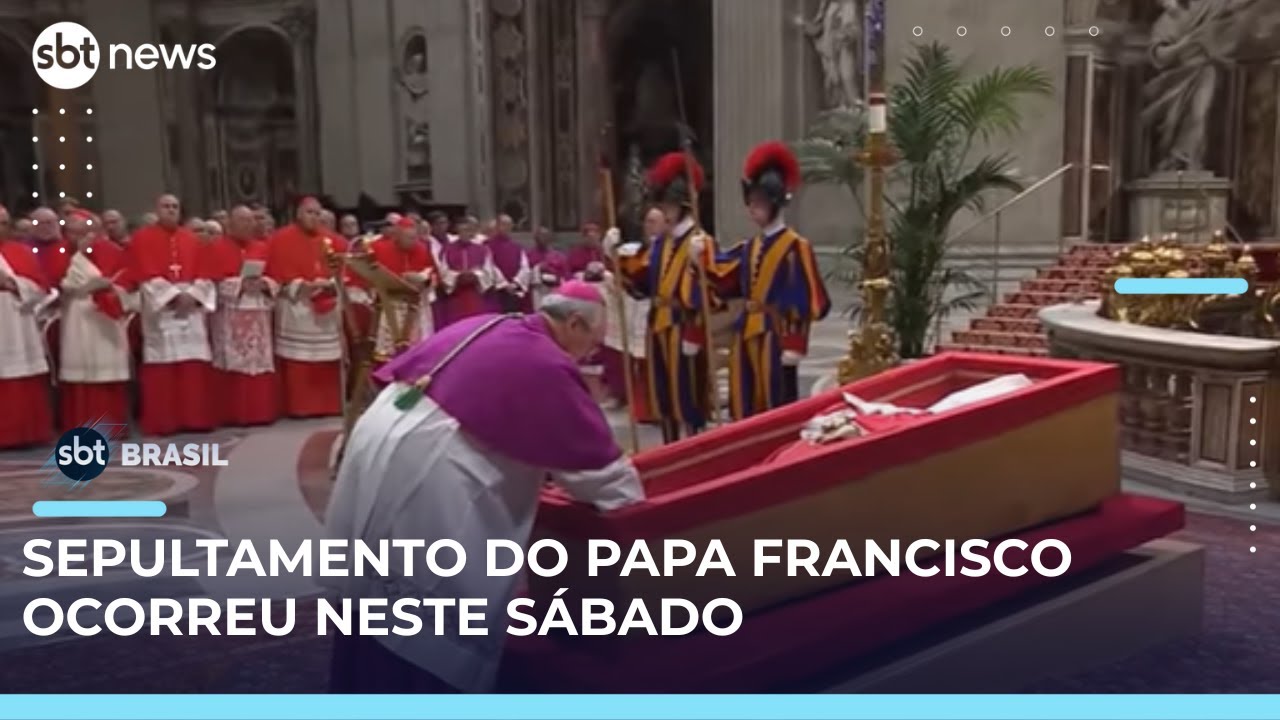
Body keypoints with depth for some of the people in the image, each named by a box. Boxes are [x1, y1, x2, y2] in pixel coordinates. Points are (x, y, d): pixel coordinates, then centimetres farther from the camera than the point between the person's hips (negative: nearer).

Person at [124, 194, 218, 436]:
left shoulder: (192, 240, 16)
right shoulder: (143, 239, 3)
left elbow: (204, 274, 8)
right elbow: (146, 276, -7)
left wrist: (191, 295, -9)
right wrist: (174, 295, -14)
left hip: (192, 305, 4)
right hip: (160, 307, -4)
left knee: (195, 365, 0)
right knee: (162, 366, -6)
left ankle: (195, 417, 6)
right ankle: (162, 421, -2)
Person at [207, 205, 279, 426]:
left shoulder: (262, 247, 15)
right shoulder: (217, 247, 3)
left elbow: (276, 278, 13)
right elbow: (213, 281, -6)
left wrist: (264, 283, -8)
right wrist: (240, 284, -16)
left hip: (259, 314, 4)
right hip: (230, 316, -4)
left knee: (261, 363, 2)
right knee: (235, 365, -6)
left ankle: (261, 411, 7)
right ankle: (235, 414, -2)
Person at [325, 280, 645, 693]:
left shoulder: (481, 327, 17)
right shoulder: (547, 365, -7)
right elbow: (594, 454, -1)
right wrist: (633, 503, 15)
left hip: (377, 448, 9)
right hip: (424, 478, -9)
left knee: (375, 602, 21)